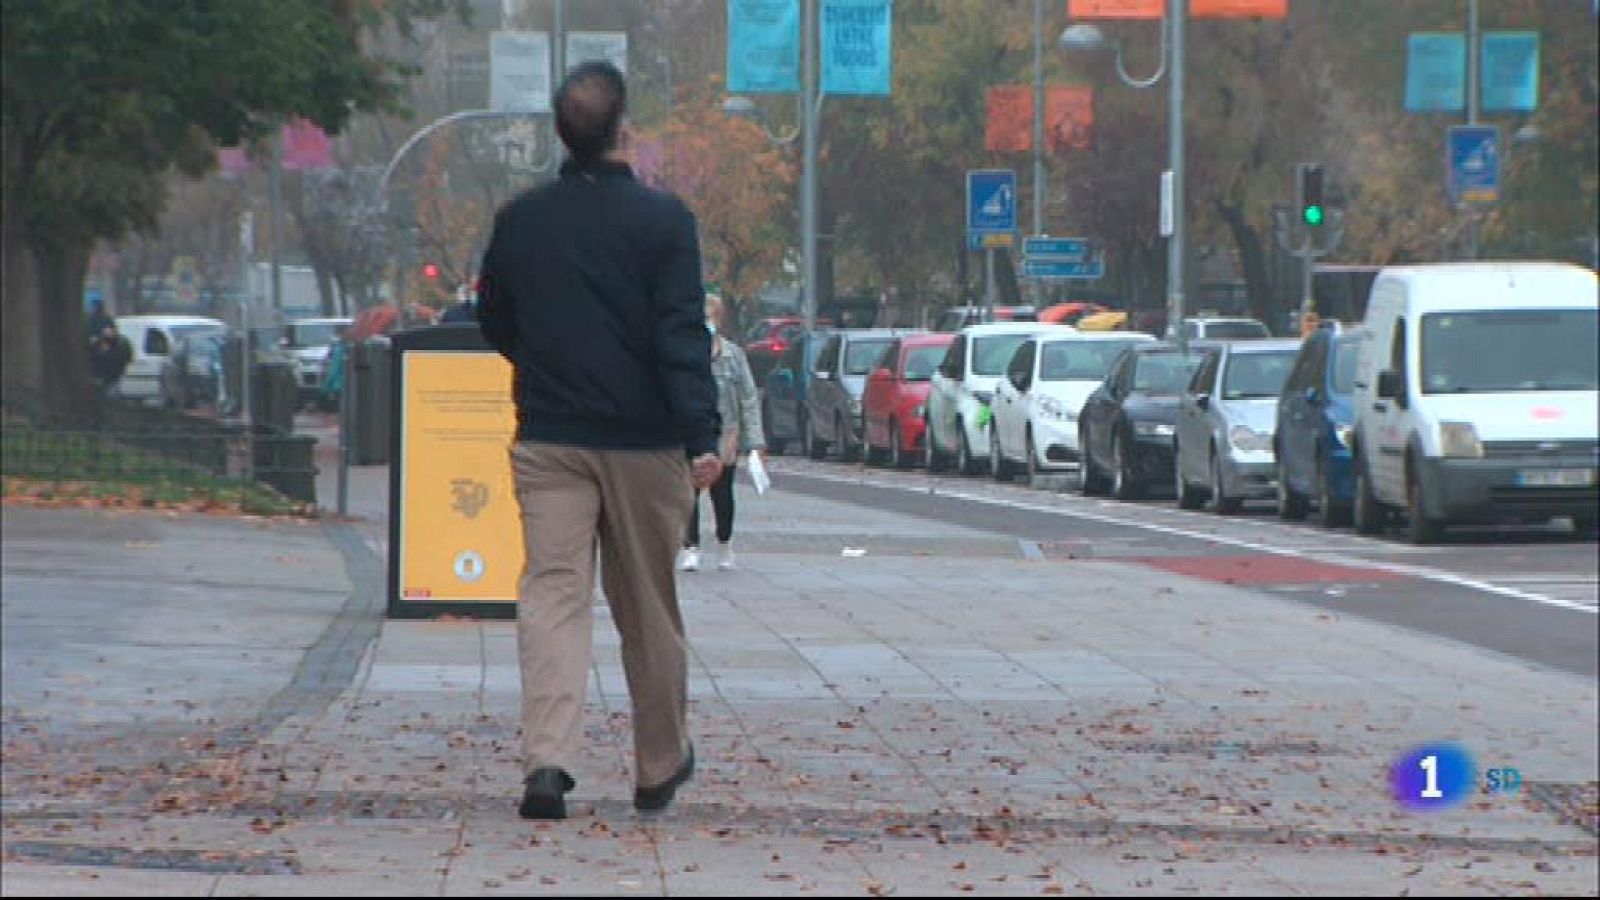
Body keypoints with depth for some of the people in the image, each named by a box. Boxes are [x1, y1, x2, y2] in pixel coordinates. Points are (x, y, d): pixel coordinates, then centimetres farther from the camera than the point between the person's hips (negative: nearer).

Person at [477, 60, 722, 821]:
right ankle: (660, 768, 24)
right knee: (647, 609, 10)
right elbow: (682, 335, -14)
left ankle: (547, 756, -23)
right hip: (643, 442, -2)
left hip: (548, 441, 2)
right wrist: (702, 436, -16)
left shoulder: (519, 221, 4)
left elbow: (495, 327, 16)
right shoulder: (660, 219, -8)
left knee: (552, 593, -3)